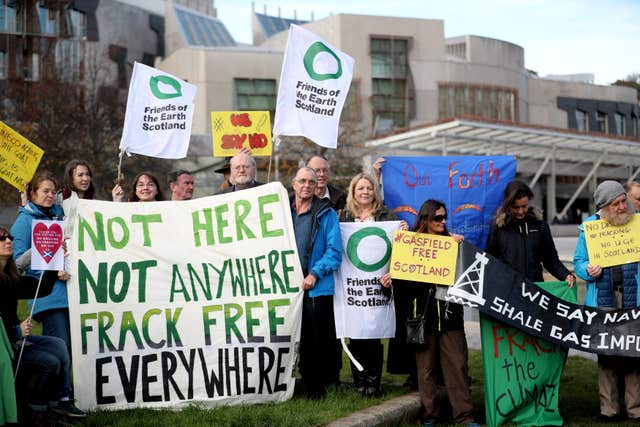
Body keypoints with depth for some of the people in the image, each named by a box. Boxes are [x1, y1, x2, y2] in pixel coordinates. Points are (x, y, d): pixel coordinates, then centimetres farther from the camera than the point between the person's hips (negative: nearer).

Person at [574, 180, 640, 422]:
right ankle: (609, 408, 16)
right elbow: (578, 261, 8)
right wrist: (588, 271, -13)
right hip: (603, 300, 1)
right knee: (606, 354, 6)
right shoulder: (589, 226, 6)